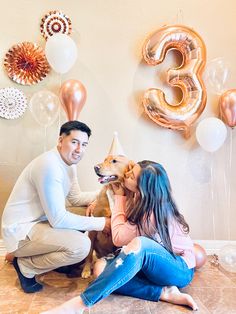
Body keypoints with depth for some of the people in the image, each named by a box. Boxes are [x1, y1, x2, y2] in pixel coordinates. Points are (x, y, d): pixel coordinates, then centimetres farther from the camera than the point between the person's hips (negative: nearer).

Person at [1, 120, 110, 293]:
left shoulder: (69, 163, 3)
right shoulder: (50, 165, -28)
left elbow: (76, 198, 12)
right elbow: (58, 220, -27)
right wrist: (101, 223, -21)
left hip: (40, 220, 10)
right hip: (21, 230, -10)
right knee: (81, 246, -26)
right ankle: (26, 265, -1)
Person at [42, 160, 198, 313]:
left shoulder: (150, 212, -26)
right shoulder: (140, 199, -4)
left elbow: (118, 238, -18)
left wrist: (120, 197, -13)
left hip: (181, 270, -7)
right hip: (156, 265, 8)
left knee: (139, 244, -40)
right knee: (101, 267, -17)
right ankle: (164, 293, -18)